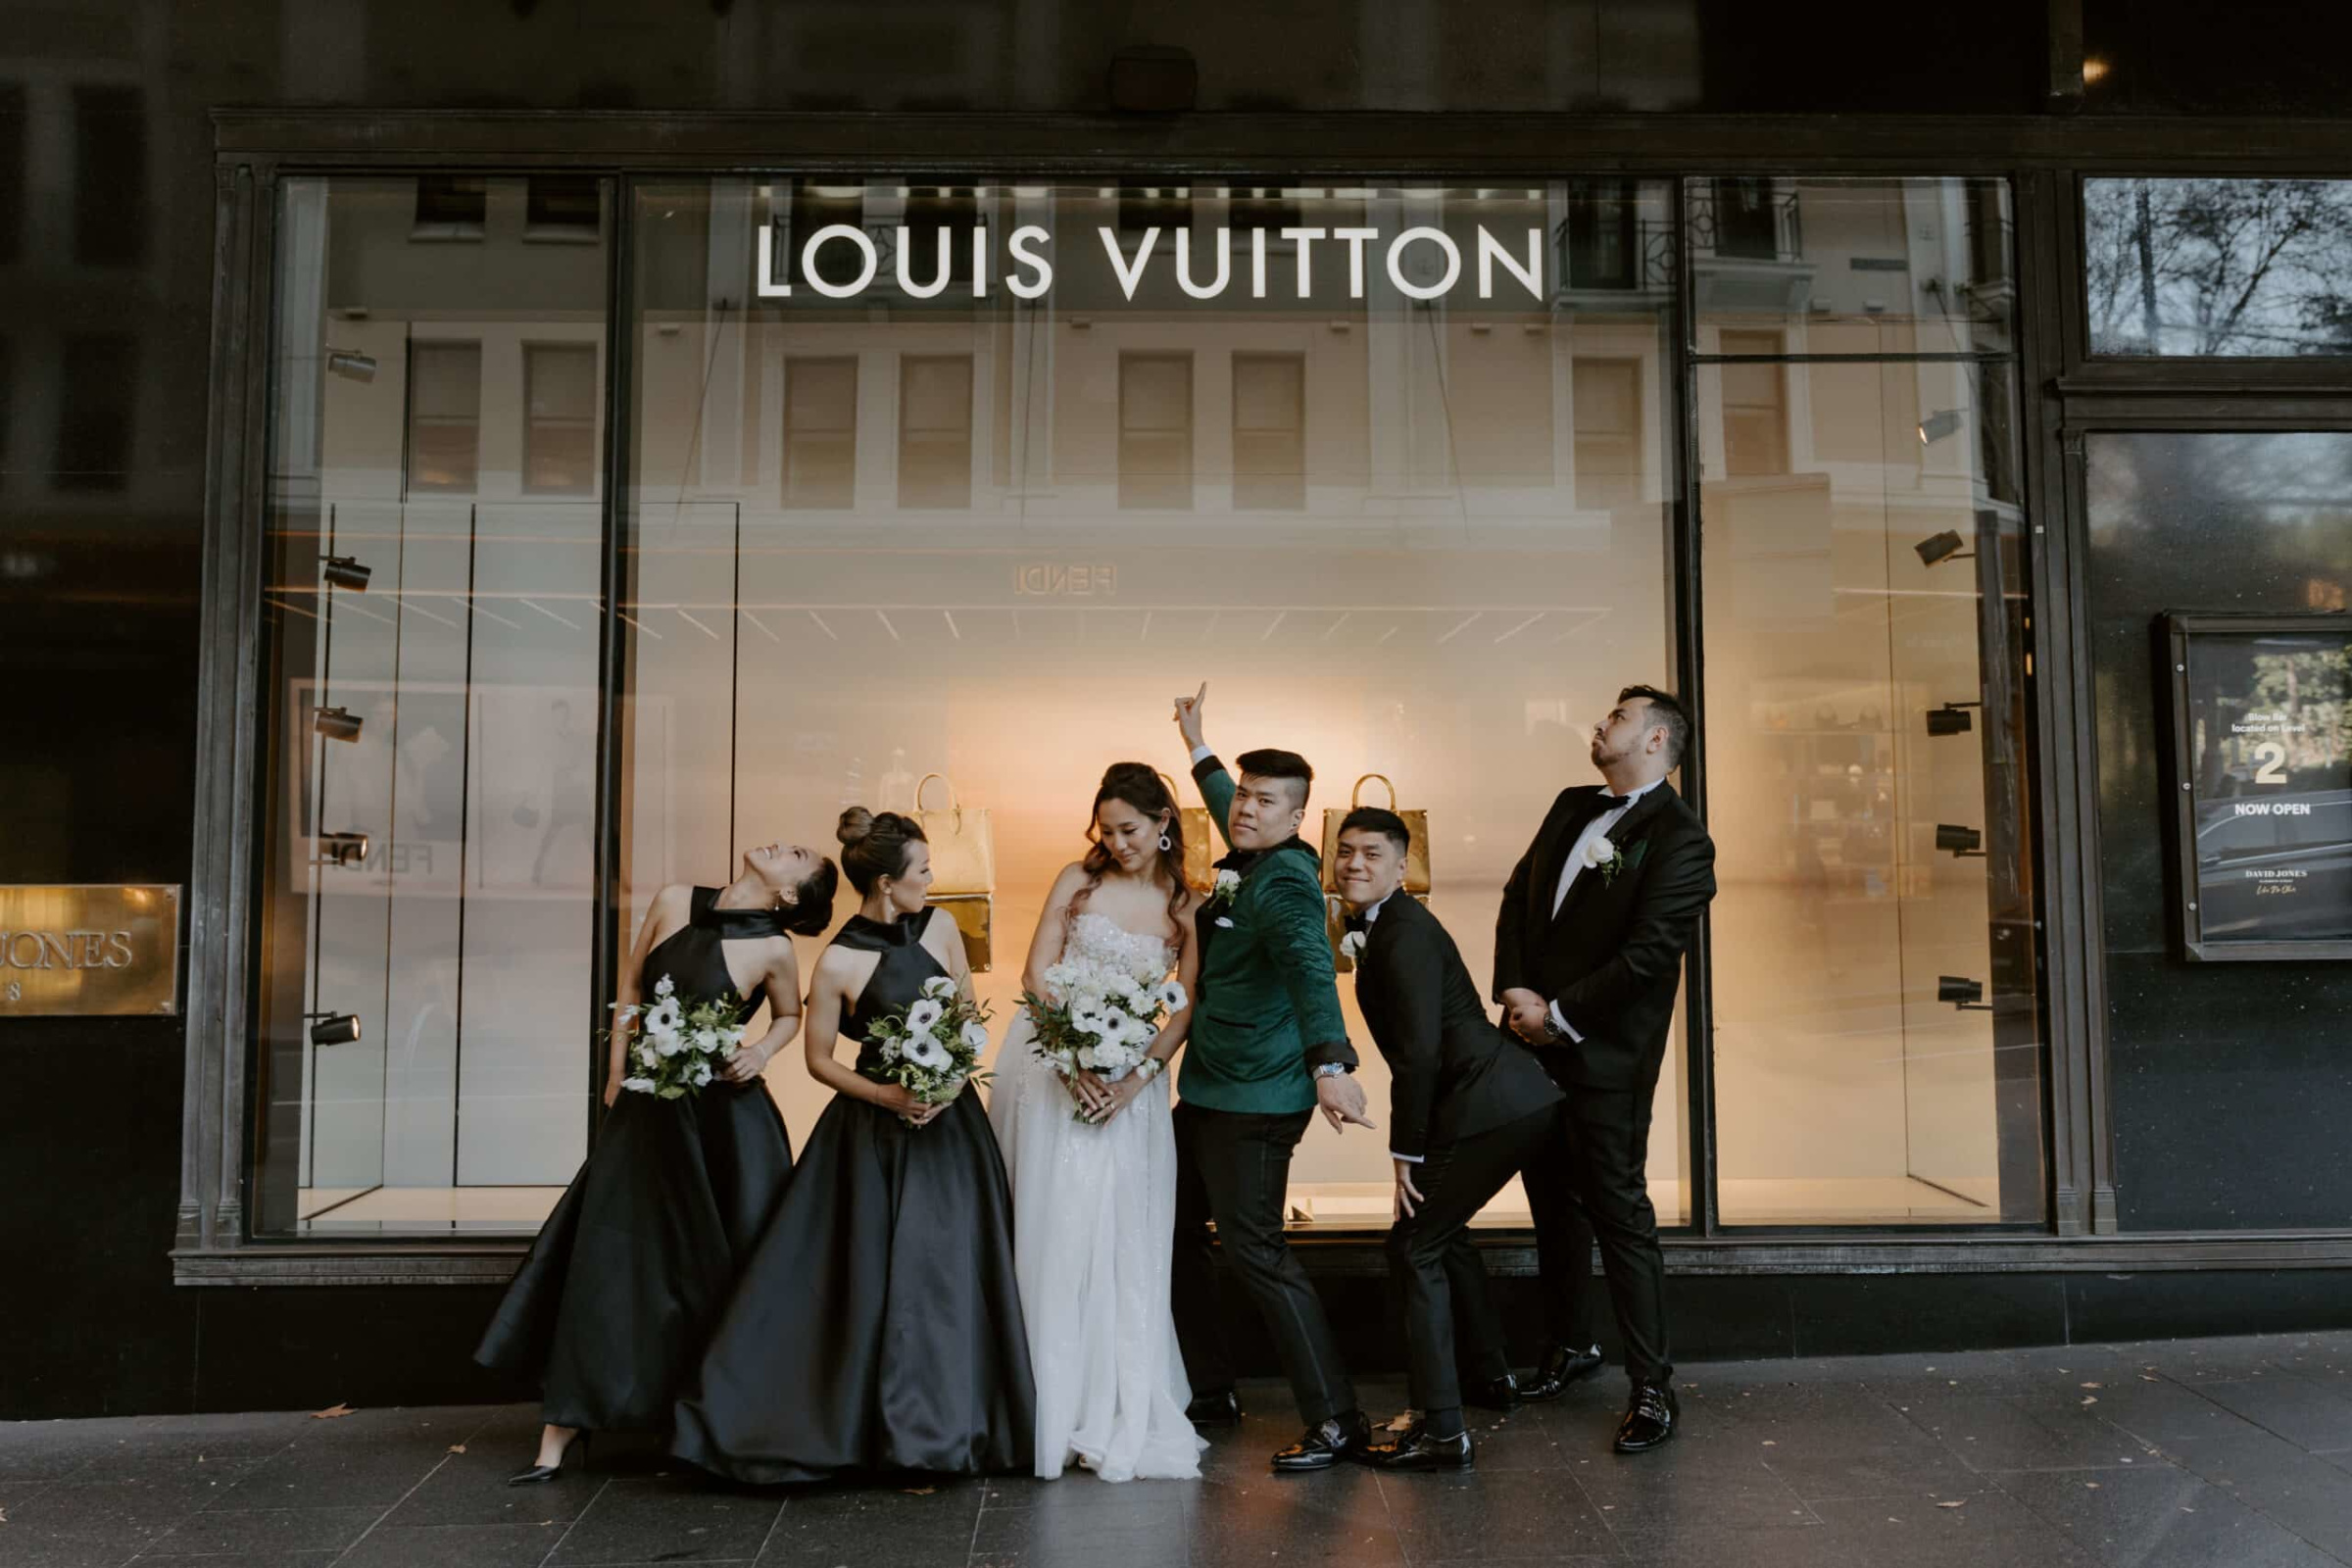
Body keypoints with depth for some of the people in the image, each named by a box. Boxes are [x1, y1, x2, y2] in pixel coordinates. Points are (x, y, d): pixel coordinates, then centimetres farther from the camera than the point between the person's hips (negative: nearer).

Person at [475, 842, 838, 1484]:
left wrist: (762, 1049, -12)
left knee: (722, 1272, 4)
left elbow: (790, 1016, 9)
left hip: (724, 1118, -2)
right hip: (648, 1109, 3)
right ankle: (560, 1433, 11)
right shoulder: (673, 902, -2)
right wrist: (616, 1075, 7)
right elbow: (632, 983, 10)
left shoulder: (774, 949, -9)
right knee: (609, 1258, 3)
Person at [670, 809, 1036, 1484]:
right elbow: (819, 1060, -3)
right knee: (870, 1278, -1)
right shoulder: (838, 963, -12)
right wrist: (887, 1096, -15)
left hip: (950, 1124, 4)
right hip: (874, 1137, -4)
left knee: (949, 1272, 7)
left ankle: (943, 1424, 21)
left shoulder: (940, 928, 0)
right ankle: (870, 1425, 14)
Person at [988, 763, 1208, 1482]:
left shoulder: (1188, 907, 3)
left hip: (1128, 1079, 0)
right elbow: (1037, 973, -3)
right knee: (1049, 1229, 1)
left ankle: (1117, 1411, 12)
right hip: (1052, 1065, 0)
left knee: (1117, 1238, 0)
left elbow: (1185, 1010, -1)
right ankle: (1053, 1403, 13)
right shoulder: (1078, 880, 2)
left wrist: (1134, 1078, -15)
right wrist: (1075, 1062, -15)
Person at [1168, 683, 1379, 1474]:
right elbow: (1228, 808, 32)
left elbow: (1310, 970, -33)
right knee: (1175, 1228, 16)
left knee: (1254, 1248, -11)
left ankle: (1337, 1420, -3)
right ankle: (1210, 1390, 29)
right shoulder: (1246, 862, 8)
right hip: (1209, 1090, 10)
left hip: (1254, 1100, -10)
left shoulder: (1282, 882, -18)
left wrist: (1330, 1065, -46)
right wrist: (1197, 743, 43)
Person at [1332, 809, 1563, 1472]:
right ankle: (1491, 1374, 42)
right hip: (1513, 1100, 11)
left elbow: (1420, 1050, -21)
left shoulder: (1405, 932, -16)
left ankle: (1442, 1431, -5)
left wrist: (1406, 1153, -16)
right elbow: (1411, 1046, 21)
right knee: (1441, 1228, 26)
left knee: (1415, 1245, -8)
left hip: (1491, 1108, -11)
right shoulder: (1381, 926, 16)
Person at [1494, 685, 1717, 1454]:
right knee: (1553, 1200, 18)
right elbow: (1518, 895, 12)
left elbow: (1648, 953, -18)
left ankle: (1651, 1385, 10)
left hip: (1605, 1052, -7)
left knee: (1619, 1210, -2)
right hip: (1537, 1039, 8)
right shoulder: (1573, 806, 13)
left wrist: (1559, 1015, -15)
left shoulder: (1679, 838, -11)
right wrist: (1513, 990, -2)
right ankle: (1570, 1342, 35)